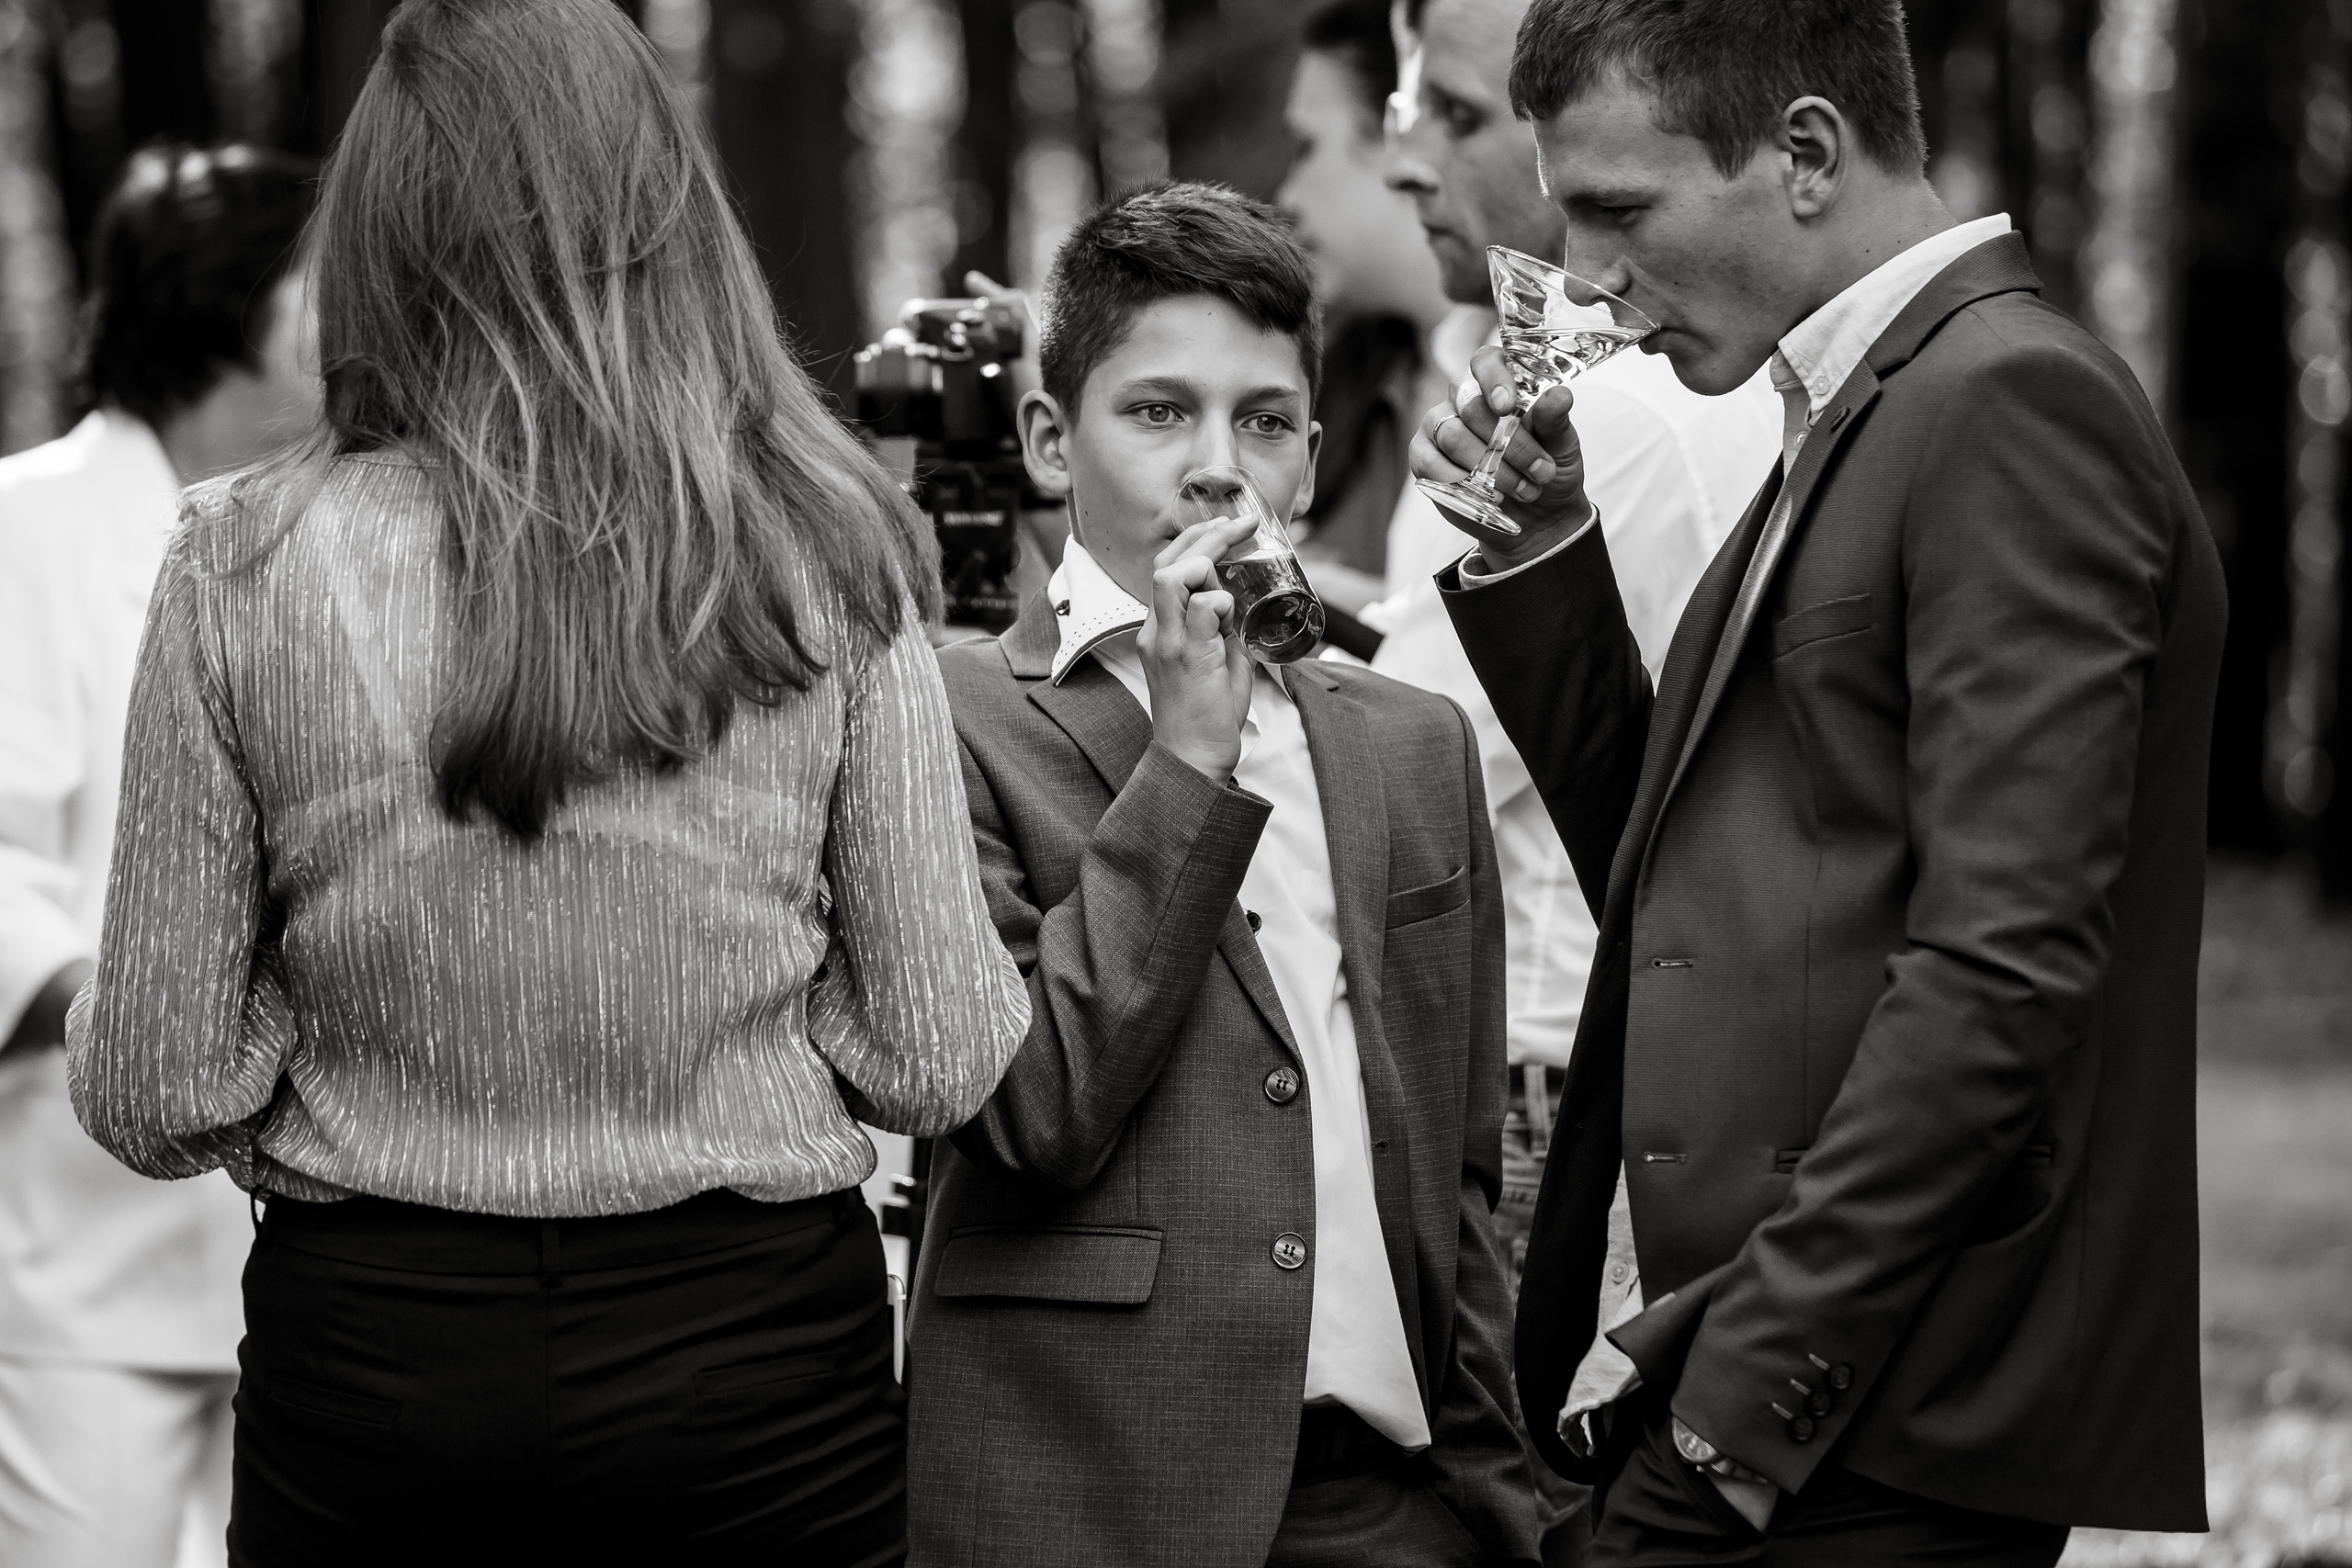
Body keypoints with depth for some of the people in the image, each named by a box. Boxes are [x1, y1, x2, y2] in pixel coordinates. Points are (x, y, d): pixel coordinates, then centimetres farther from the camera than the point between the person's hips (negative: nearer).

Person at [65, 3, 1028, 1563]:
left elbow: (153, 1098, -5)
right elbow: (940, 1062, -4)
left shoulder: (246, 568, -9)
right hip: (752, 1356, 0)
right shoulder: (821, 560, -8)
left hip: (366, 1339, 0)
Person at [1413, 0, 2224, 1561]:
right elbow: (1676, 875, 22)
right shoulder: (1856, 421, 18)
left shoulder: (2014, 406, -11)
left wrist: (1745, 1400, -20)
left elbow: (2001, 967, -19)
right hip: (1724, 1393, 9)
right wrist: (1539, 551, 10)